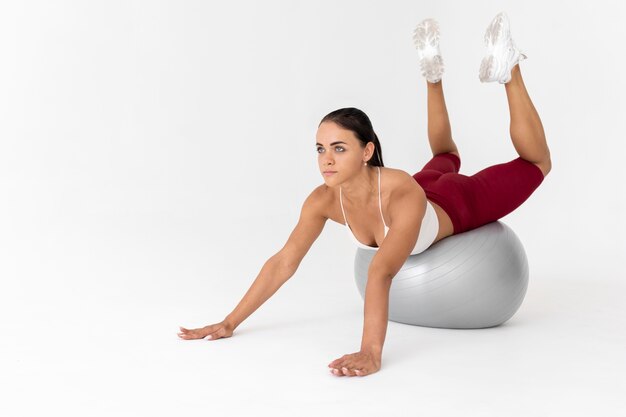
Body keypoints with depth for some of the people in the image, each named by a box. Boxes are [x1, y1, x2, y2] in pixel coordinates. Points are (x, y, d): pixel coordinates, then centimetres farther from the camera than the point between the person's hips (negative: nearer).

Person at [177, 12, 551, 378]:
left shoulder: (404, 196, -51)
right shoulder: (324, 200, -34)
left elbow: (381, 274, -64)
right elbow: (283, 262, -31)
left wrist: (372, 353, -73)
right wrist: (230, 322, -33)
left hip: (460, 207, -4)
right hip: (429, 198, 4)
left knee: (536, 162, 19)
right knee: (446, 157, 40)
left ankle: (508, 71, 25)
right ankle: (434, 76, 49)